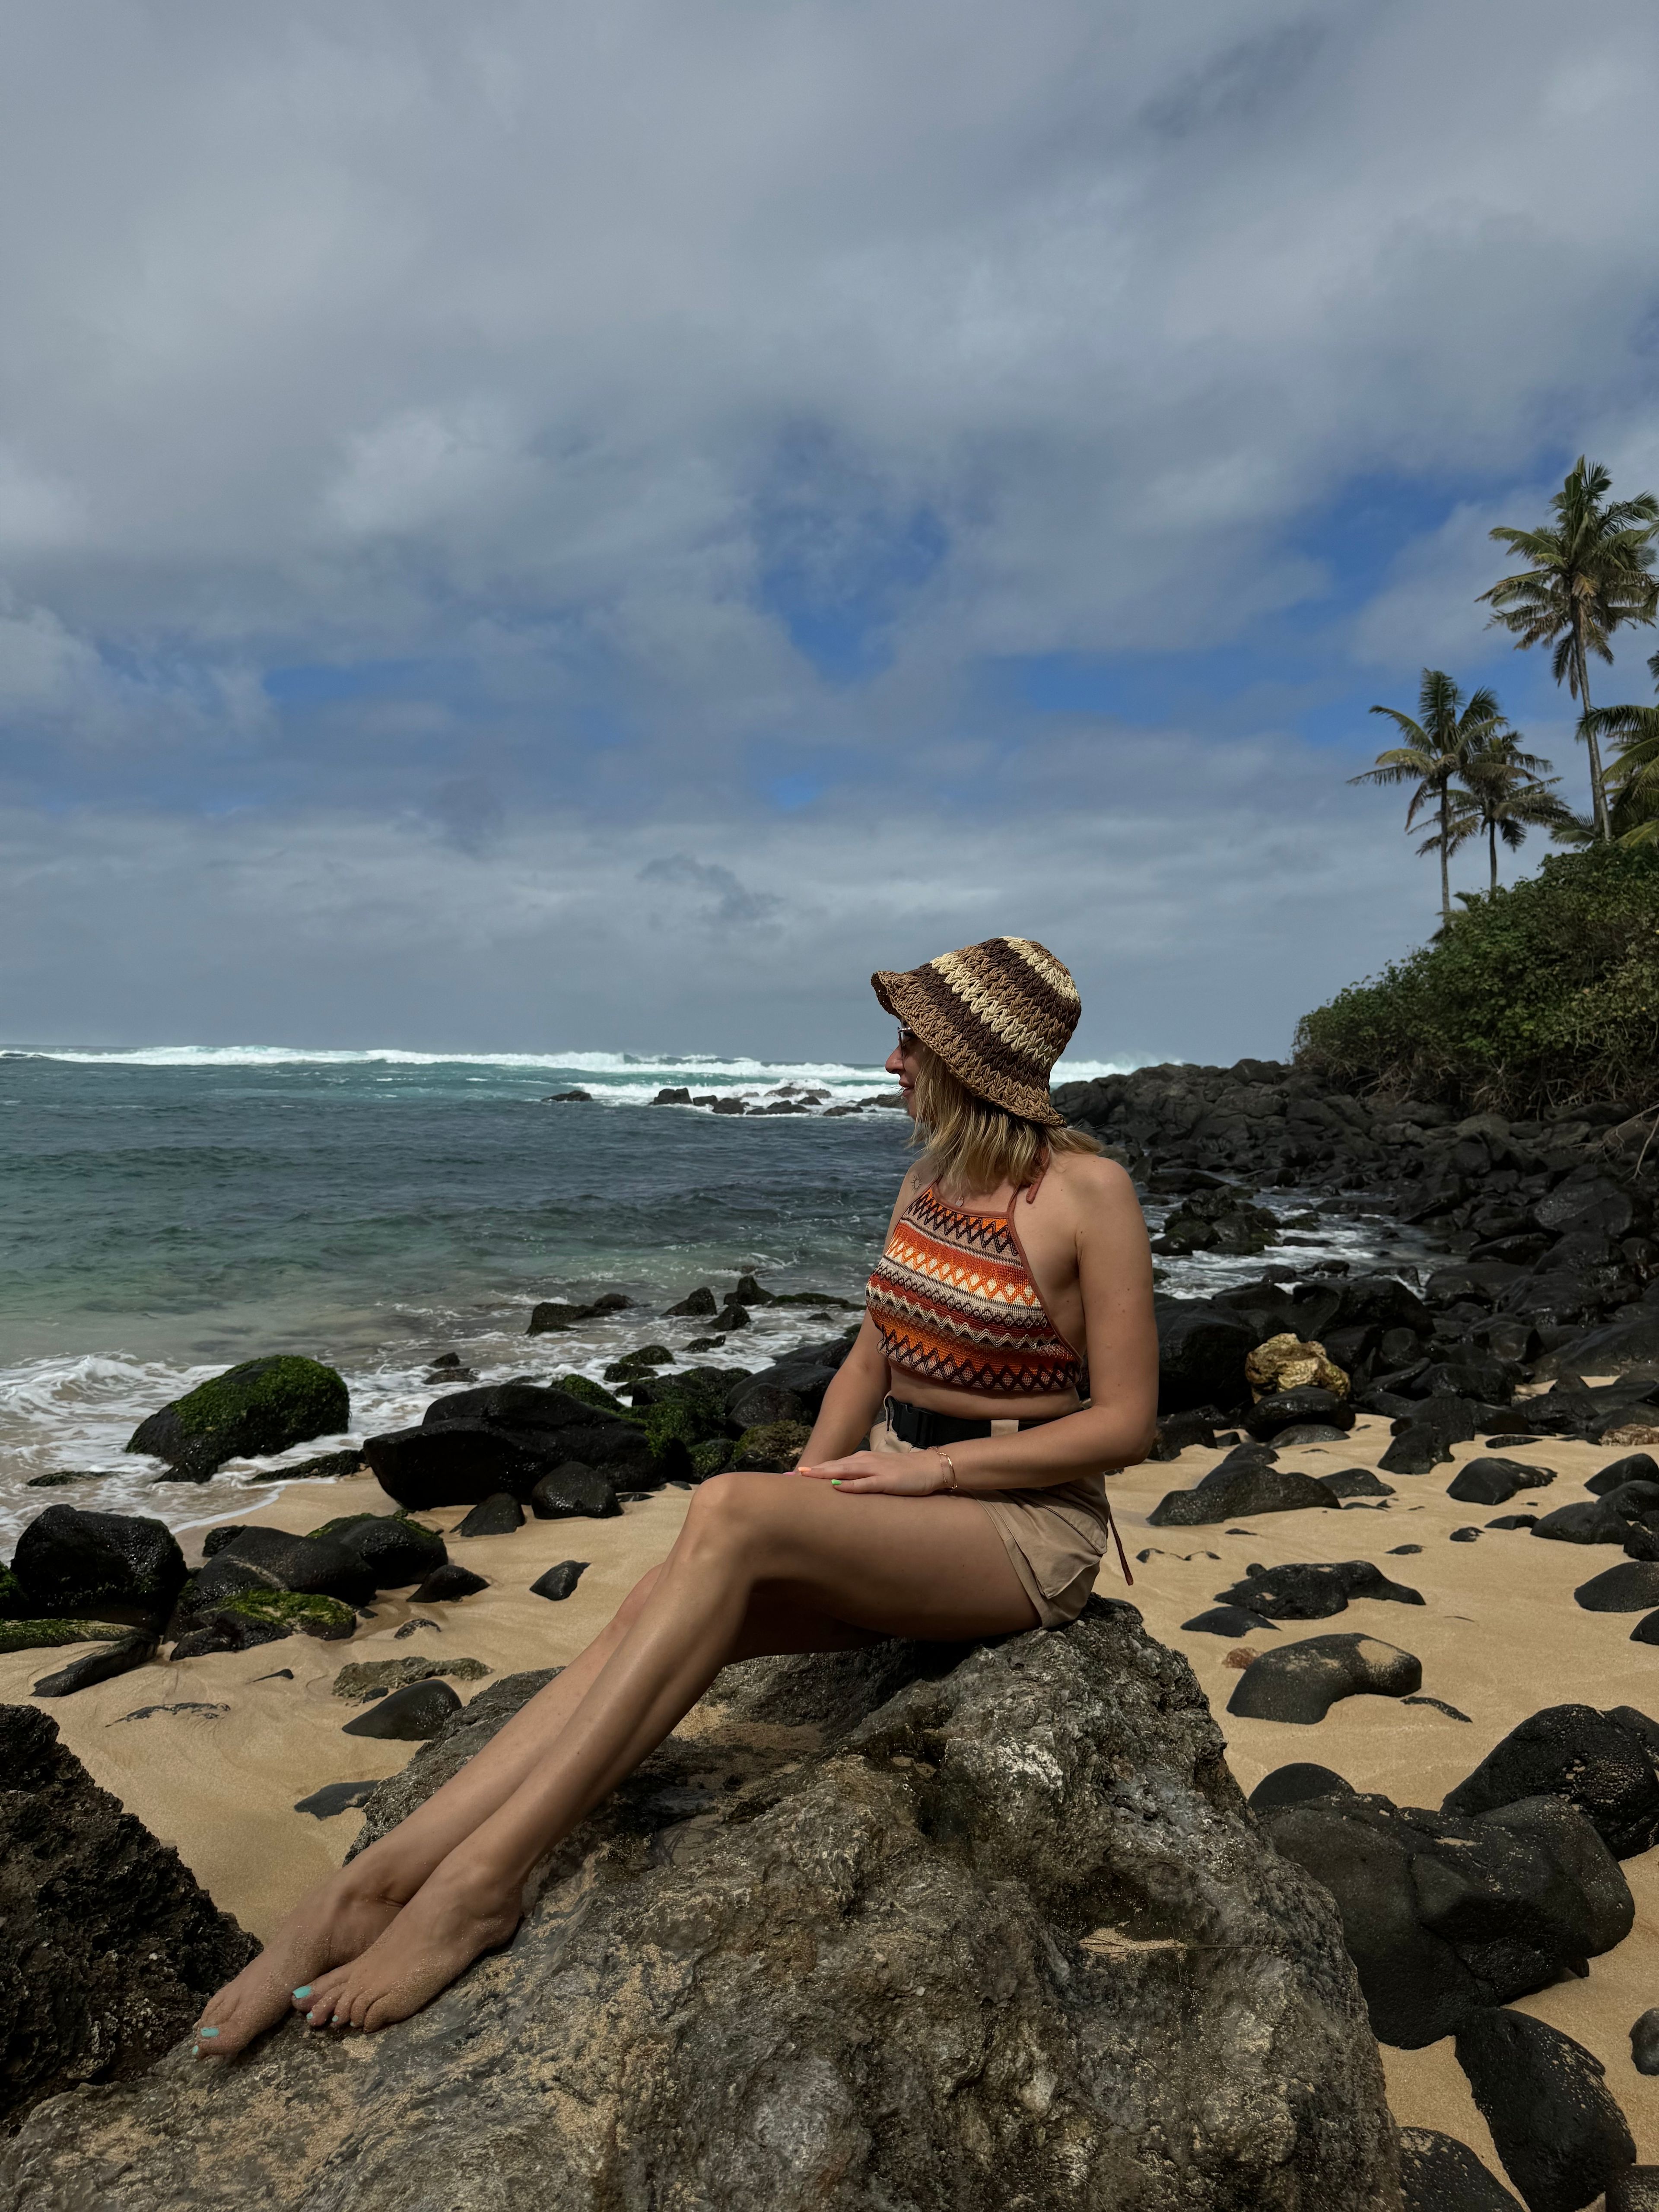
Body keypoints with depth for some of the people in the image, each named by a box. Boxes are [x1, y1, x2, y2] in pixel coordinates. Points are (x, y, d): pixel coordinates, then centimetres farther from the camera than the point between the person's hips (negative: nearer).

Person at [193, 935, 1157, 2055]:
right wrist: (811, 1486, 1)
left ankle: (485, 1874, -28)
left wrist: (934, 1464, -17)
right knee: (658, 1606, -20)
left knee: (725, 1513, -32)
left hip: (1028, 1524, -6)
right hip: (896, 1504, 6)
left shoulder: (1088, 1192, -13)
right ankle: (371, 1886, -22)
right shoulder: (930, 1174, 9)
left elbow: (1127, 1422, -12)